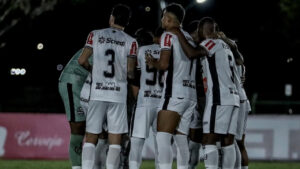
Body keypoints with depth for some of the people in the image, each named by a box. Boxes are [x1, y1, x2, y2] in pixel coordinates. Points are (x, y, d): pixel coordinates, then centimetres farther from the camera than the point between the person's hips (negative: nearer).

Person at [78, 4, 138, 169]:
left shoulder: (95, 35, 3)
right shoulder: (131, 42, 1)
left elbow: (82, 61, 0)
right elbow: (130, 72, -3)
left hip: (97, 93, 1)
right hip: (118, 95, -1)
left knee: (90, 137, 5)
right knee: (115, 140, 1)